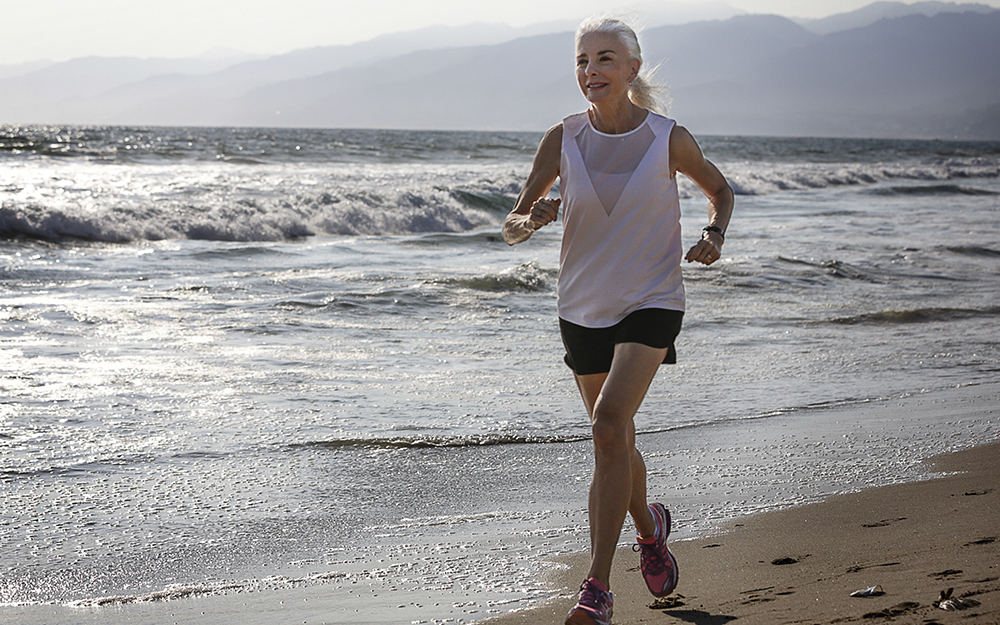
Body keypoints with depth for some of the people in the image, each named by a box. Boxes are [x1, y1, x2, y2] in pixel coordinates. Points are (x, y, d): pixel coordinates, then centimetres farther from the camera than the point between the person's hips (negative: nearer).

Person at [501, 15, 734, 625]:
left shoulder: (668, 139, -8)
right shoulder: (563, 139, -4)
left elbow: (720, 190, 11)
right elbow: (512, 227, -1)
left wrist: (714, 236, -9)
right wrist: (532, 220, -24)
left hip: (652, 302, -3)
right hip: (585, 306, 4)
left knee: (610, 424, -23)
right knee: (615, 442, 16)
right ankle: (650, 527, 49)